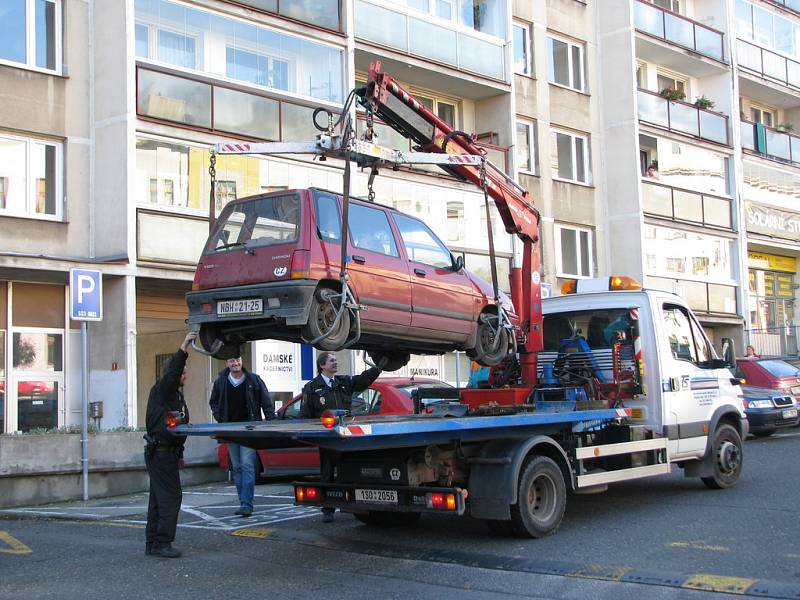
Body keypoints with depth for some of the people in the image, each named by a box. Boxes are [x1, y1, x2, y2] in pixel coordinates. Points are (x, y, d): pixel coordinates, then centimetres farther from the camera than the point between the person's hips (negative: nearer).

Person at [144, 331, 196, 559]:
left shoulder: (177, 395, 20)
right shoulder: (160, 390, -8)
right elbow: (171, 374, -29)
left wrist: (179, 454, 25)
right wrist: (183, 348, -36)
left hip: (166, 452, 10)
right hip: (160, 452, -10)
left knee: (159, 498, 11)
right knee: (171, 497, -11)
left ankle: (152, 543, 16)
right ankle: (162, 543, -9)